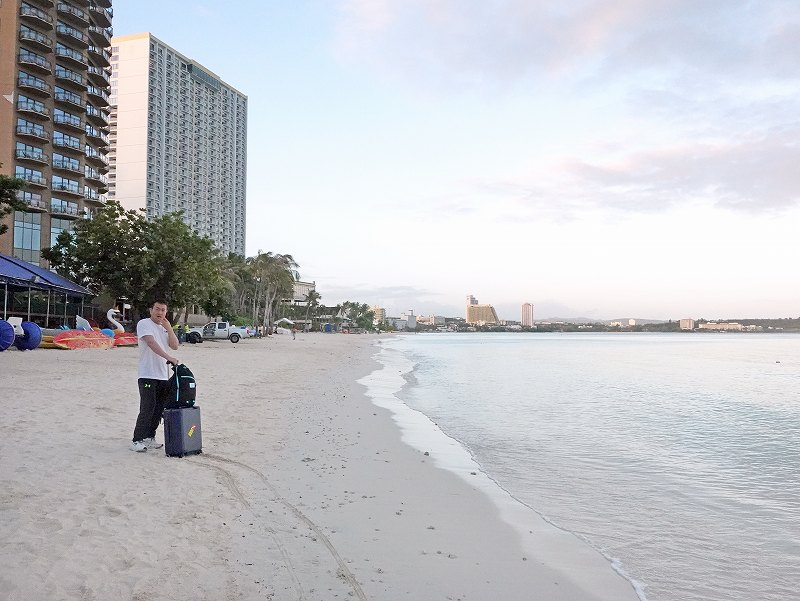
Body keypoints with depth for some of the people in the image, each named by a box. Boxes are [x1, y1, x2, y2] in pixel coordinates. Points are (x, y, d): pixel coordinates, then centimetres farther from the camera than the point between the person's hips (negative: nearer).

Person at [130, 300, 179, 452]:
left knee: (159, 408, 8)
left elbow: (175, 346, 7)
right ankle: (137, 440, -3)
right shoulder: (144, 324, -5)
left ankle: (149, 438, 18)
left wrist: (168, 328, -2)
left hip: (163, 376, 7)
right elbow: (152, 343, -20)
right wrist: (168, 357, -30)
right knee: (147, 408, -10)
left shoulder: (165, 328, 18)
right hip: (147, 375, -7)